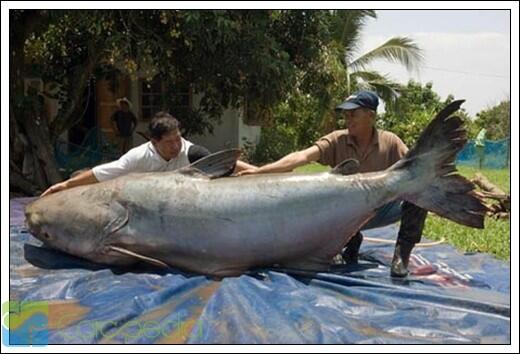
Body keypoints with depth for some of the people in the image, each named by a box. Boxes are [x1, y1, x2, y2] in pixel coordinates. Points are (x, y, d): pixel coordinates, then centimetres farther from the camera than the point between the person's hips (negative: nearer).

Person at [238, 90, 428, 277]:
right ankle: (351, 240, 7)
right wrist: (261, 170, -36)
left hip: (382, 210, 0)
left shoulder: (390, 142, -8)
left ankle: (401, 254, -8)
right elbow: (303, 156, -23)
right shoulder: (337, 140, -11)